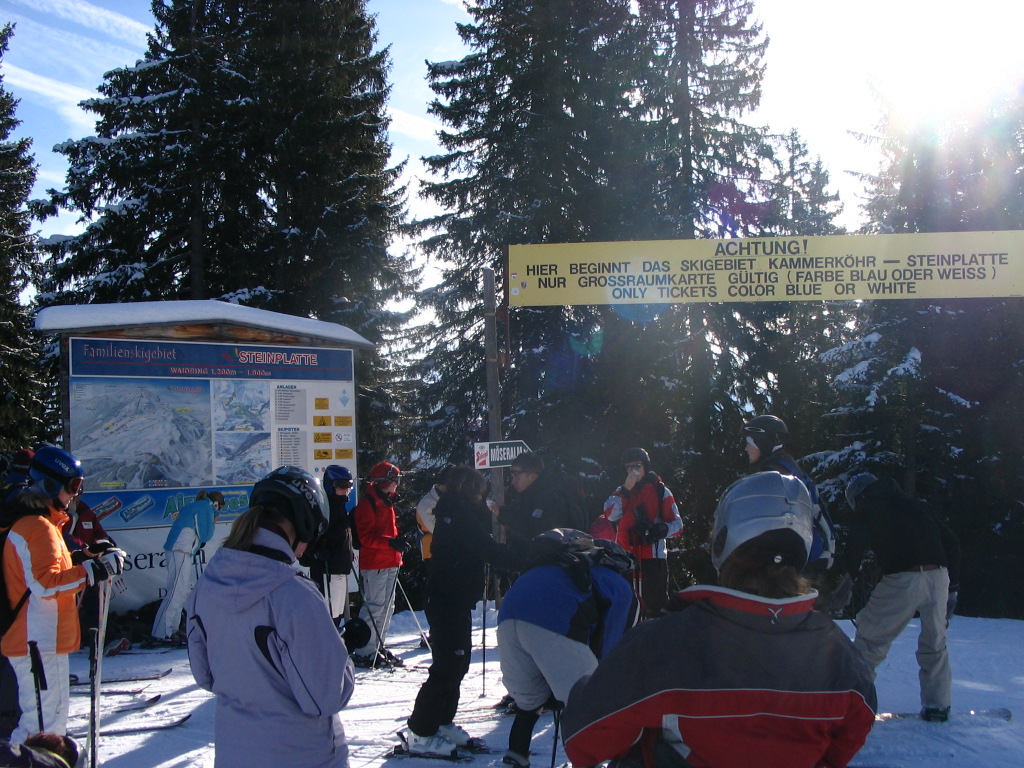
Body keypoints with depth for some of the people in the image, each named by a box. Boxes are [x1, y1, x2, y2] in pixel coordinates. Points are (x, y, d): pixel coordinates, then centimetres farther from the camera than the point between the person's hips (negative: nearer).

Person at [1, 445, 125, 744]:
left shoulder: (36, 521, 17)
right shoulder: (37, 526, -18)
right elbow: (45, 583, -27)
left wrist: (86, 555, 10)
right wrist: (95, 570, -25)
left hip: (42, 640, 11)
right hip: (39, 643, -11)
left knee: (51, 720, 20)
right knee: (45, 727, -8)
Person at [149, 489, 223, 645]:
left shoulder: (194, 505, 24)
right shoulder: (206, 508, -4)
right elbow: (205, 535, -5)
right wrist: (213, 522, 8)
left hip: (184, 551, 10)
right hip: (181, 552, -10)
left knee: (190, 588, 16)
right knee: (176, 592, -12)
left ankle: (173, 629, 21)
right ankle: (160, 634, -15)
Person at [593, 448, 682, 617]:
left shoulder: (660, 492, 3)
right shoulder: (621, 492, 13)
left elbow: (677, 524, 0)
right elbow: (610, 515, -7)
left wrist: (660, 529, -21)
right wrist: (626, 490, -15)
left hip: (653, 558, -4)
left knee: (654, 604, -10)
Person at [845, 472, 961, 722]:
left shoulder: (867, 508, 11)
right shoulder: (915, 505, 26)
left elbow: (856, 548, -4)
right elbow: (951, 542, 23)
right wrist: (951, 586, 24)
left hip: (902, 579, -5)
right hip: (938, 576, 5)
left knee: (871, 638, 4)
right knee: (935, 643, 19)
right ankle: (938, 706, 21)